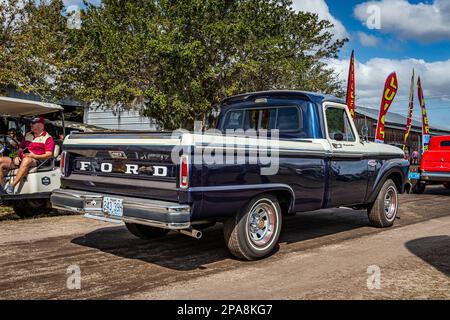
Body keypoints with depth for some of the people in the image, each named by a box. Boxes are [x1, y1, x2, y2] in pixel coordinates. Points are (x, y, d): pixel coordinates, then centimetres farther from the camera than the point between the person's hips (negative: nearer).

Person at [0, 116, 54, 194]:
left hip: (35, 161, -7)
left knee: (26, 160, -41)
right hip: (21, 160, 7)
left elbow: (49, 155, -8)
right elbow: (20, 149, 25)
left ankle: (12, 185, -43)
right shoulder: (28, 135, 23)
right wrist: (16, 156, 4)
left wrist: (35, 156, -21)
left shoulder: (47, 138, 2)